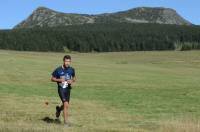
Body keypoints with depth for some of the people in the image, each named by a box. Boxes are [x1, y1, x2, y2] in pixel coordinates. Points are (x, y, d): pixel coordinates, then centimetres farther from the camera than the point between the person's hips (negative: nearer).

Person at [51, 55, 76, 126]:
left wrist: (72, 81, -7)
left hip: (68, 88, 4)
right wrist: (59, 80, -17)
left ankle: (58, 109, 51)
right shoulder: (58, 70, -10)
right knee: (66, 104, -18)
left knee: (66, 105, 15)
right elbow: (52, 78, 0)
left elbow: (74, 78, 16)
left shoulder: (72, 69, -1)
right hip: (61, 88, -4)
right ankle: (66, 121, -7)